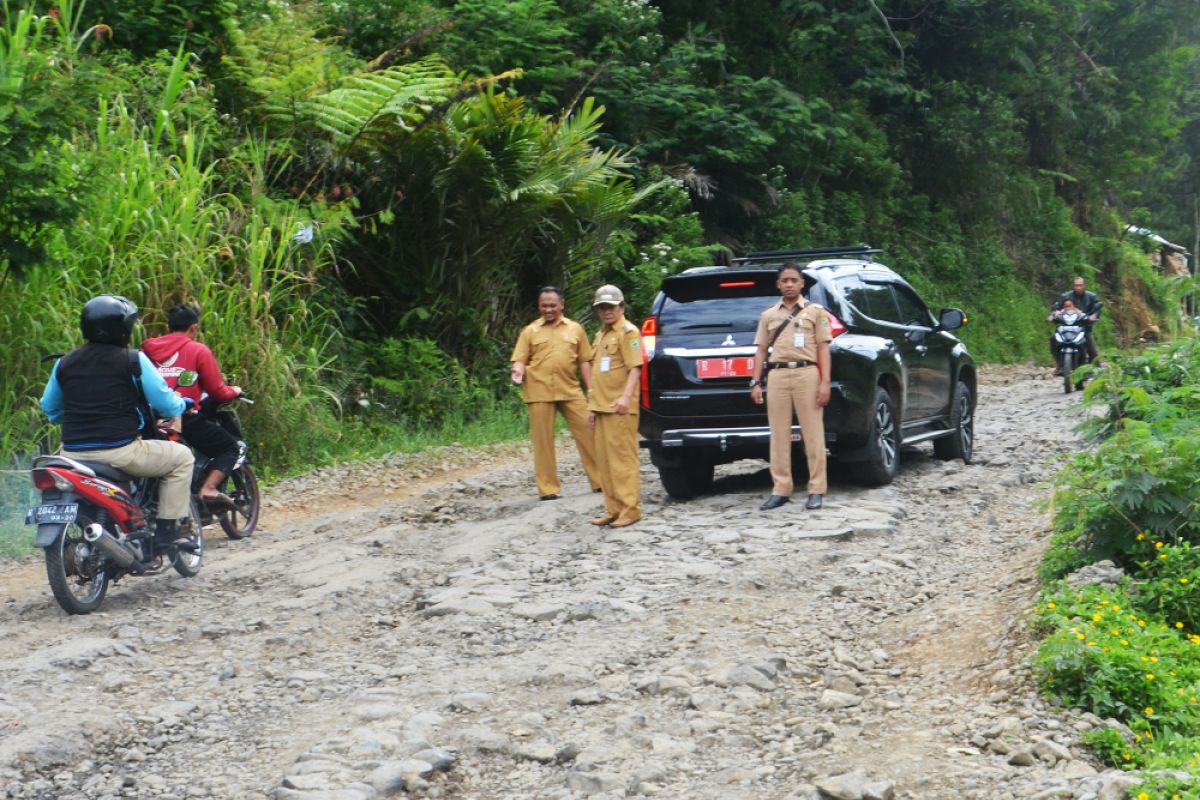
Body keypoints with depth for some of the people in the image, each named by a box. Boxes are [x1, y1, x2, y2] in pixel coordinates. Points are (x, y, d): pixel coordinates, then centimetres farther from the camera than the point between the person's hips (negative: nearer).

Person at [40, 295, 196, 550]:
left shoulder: (65, 363, 9)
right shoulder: (133, 360, -7)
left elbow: (49, 408, 21)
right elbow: (165, 402, -4)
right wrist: (179, 406, 19)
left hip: (74, 451, 6)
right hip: (120, 450, -6)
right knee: (181, 457, 12)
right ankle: (167, 530, 6)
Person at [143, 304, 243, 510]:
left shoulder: (148, 348, 14)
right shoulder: (198, 350, 1)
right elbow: (217, 392, -1)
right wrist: (234, 391, 21)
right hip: (184, 417, -5)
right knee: (232, 448, 10)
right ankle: (209, 488, -13)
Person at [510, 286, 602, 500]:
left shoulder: (575, 329, 11)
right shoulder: (530, 331, 8)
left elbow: (584, 361, 12)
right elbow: (520, 359, 5)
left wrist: (591, 388, 6)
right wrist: (518, 371, -17)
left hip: (570, 391, 1)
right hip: (540, 392, -1)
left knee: (587, 433, 0)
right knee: (543, 440, 0)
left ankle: (599, 480, 10)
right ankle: (547, 488, 6)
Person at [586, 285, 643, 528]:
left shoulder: (628, 332, -6)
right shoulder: (600, 335, 20)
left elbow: (635, 367, -15)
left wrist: (626, 396, -28)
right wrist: (592, 406, 21)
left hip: (620, 408, -9)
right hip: (601, 407, 9)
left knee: (623, 457, -7)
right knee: (605, 460, 10)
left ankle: (630, 509, -4)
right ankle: (613, 508, 15)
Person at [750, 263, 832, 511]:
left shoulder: (815, 311, 8)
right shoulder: (768, 315, 17)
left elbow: (823, 349, 4)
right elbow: (761, 351, 15)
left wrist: (825, 382, -5)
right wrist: (756, 383, 5)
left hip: (807, 373, -3)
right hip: (777, 374, 3)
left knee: (813, 433, -4)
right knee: (779, 435, 2)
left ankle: (816, 490, -1)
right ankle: (780, 490, 6)